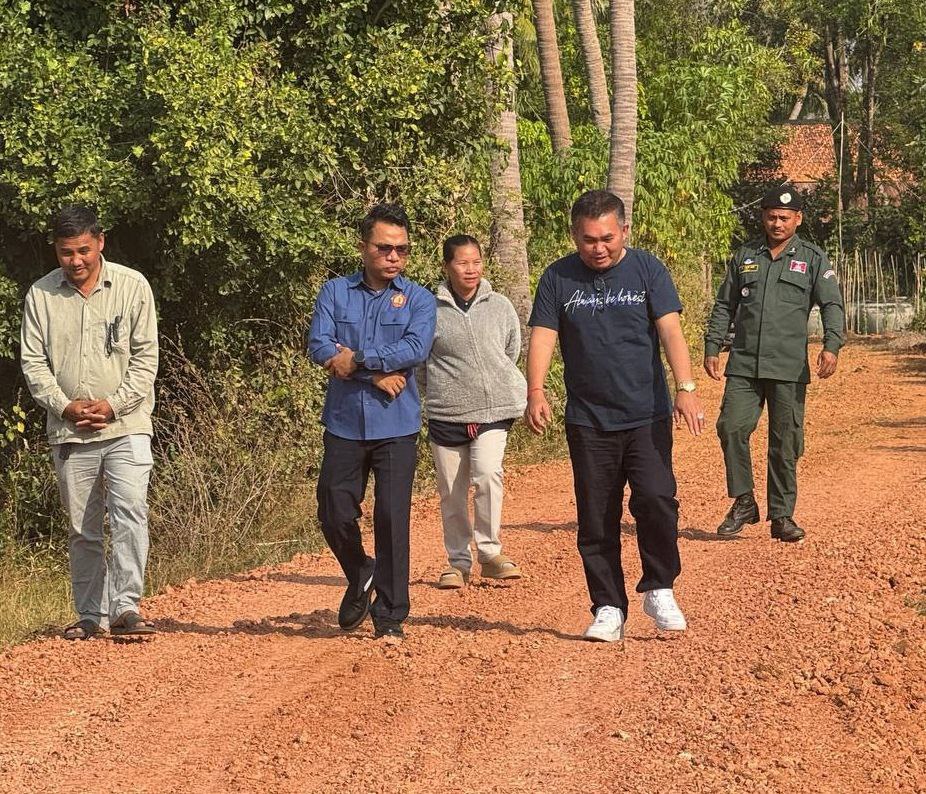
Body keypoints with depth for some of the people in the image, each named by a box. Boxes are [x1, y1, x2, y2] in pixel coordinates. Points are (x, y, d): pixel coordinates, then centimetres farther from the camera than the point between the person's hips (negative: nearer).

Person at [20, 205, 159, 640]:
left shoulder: (132, 286, 0)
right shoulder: (41, 294, 5)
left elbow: (145, 356, -1)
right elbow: (33, 362, 5)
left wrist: (113, 405, -11)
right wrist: (65, 406, -8)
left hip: (125, 426, -2)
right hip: (68, 431, 3)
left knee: (129, 511, -18)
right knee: (81, 528, 8)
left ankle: (125, 606, -18)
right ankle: (90, 615, 16)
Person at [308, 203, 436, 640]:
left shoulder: (418, 299, 5)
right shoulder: (335, 292, 8)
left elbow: (416, 350, -12)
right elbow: (319, 346, -6)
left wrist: (356, 359, -14)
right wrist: (377, 374, -14)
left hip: (396, 427, -2)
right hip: (344, 424, 2)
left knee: (392, 518, -6)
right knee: (334, 515, 4)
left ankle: (390, 614, 3)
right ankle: (360, 576, 34)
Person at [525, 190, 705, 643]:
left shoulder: (647, 270, 1)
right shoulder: (558, 278, 4)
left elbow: (670, 331, -8)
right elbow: (542, 337, -3)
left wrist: (685, 388, -22)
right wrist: (536, 391, -20)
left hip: (646, 416, -1)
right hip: (588, 421, 1)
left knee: (655, 499, -15)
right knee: (596, 520, 3)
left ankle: (659, 590, 4)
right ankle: (608, 609, 14)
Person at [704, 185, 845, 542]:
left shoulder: (813, 259, 6)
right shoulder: (744, 257, 13)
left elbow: (832, 305, -2)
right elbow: (723, 306, 19)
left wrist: (831, 345, -19)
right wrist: (712, 347, 9)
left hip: (789, 368, -2)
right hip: (743, 365, 2)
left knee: (786, 443, 1)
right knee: (731, 428, -12)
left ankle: (782, 515, 10)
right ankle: (744, 502, 2)